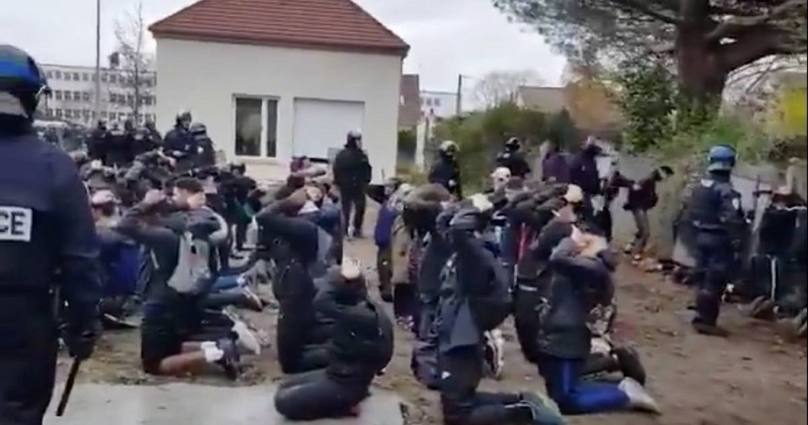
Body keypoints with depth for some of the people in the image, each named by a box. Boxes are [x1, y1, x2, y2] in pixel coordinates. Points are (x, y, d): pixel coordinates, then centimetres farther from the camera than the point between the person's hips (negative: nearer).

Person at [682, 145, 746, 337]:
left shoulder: (699, 187, 11)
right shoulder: (726, 190, -16)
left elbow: (690, 214, 16)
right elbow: (732, 219, -23)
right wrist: (736, 241, -17)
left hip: (702, 237, 8)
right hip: (719, 239, -8)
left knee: (705, 279, 15)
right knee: (715, 282, -5)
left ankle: (702, 317, 21)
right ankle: (706, 320, -5)